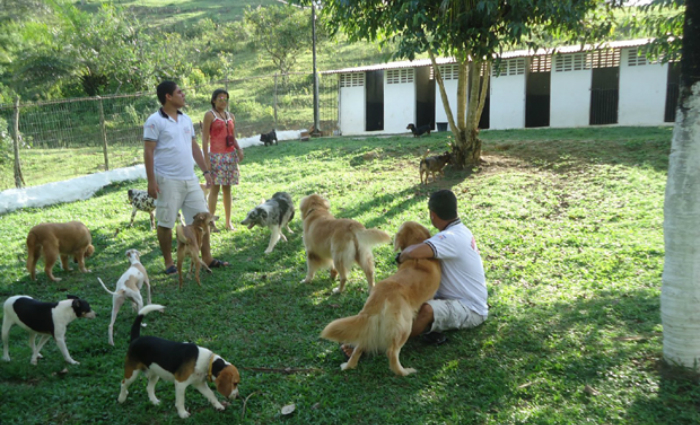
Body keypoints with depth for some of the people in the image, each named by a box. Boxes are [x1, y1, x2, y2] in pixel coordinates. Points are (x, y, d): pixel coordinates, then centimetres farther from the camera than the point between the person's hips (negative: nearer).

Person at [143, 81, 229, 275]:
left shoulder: (186, 119, 13)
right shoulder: (155, 121, -8)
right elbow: (148, 152, -10)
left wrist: (205, 171, 15)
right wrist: (151, 181, -15)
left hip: (190, 179, 7)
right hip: (168, 181, -6)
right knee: (165, 223, 4)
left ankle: (207, 258, 17)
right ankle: (168, 263, 17)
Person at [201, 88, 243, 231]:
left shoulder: (230, 116, 15)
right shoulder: (209, 115, -1)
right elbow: (205, 139, -6)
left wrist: (239, 149, -1)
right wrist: (206, 159, -13)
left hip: (231, 155, 5)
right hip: (216, 155, -5)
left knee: (227, 188, 8)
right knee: (215, 188, -5)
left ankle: (228, 222, 13)